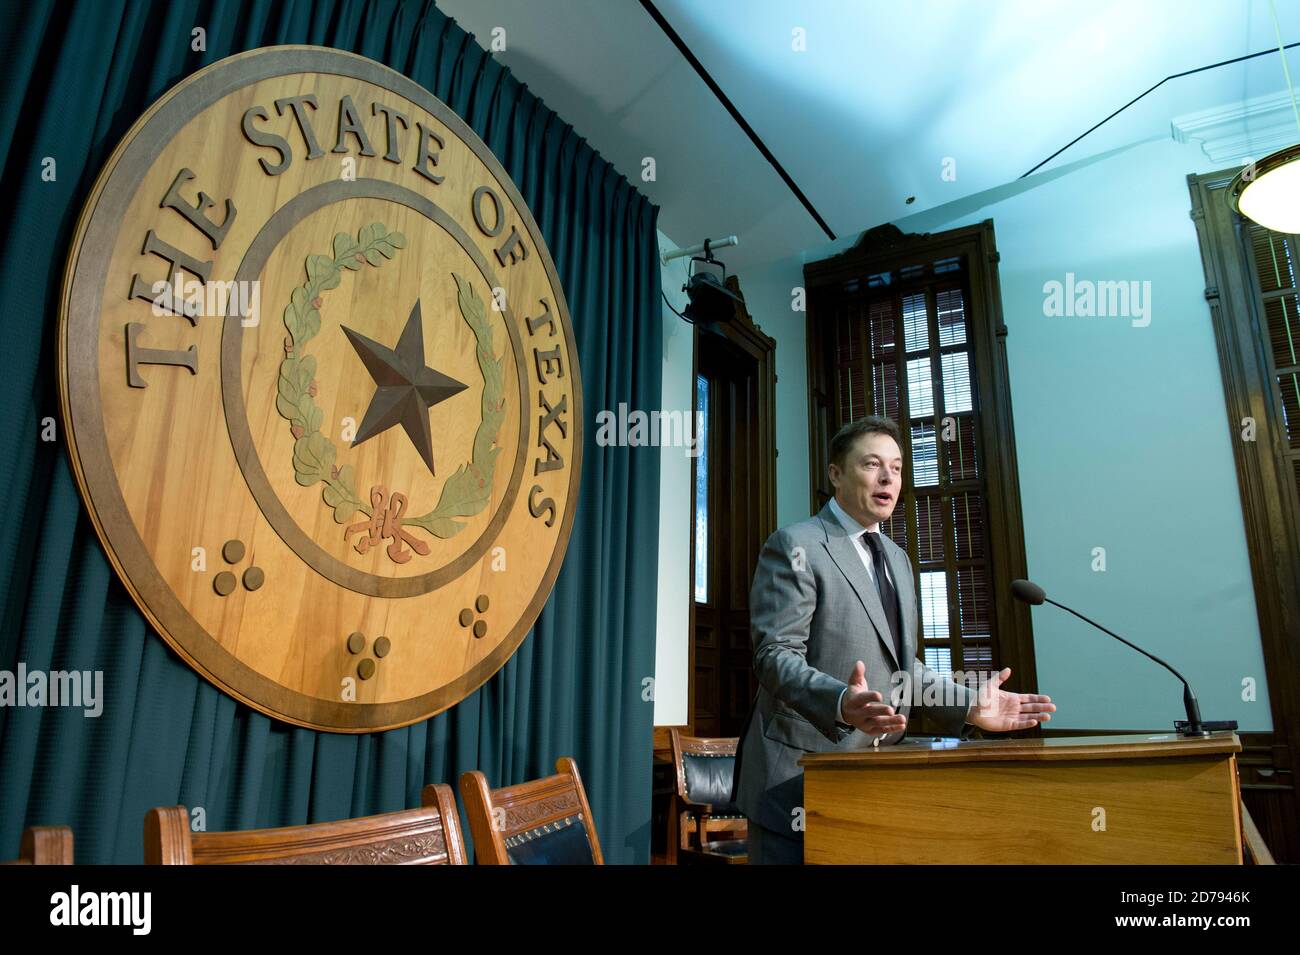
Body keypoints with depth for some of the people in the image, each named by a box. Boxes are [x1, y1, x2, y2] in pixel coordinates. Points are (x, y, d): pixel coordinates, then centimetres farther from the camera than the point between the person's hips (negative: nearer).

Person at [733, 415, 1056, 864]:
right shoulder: (794, 546, -9)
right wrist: (841, 703, -35)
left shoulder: (897, 558, 17)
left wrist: (970, 705, 5)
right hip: (801, 778, -7)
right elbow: (775, 655, -18)